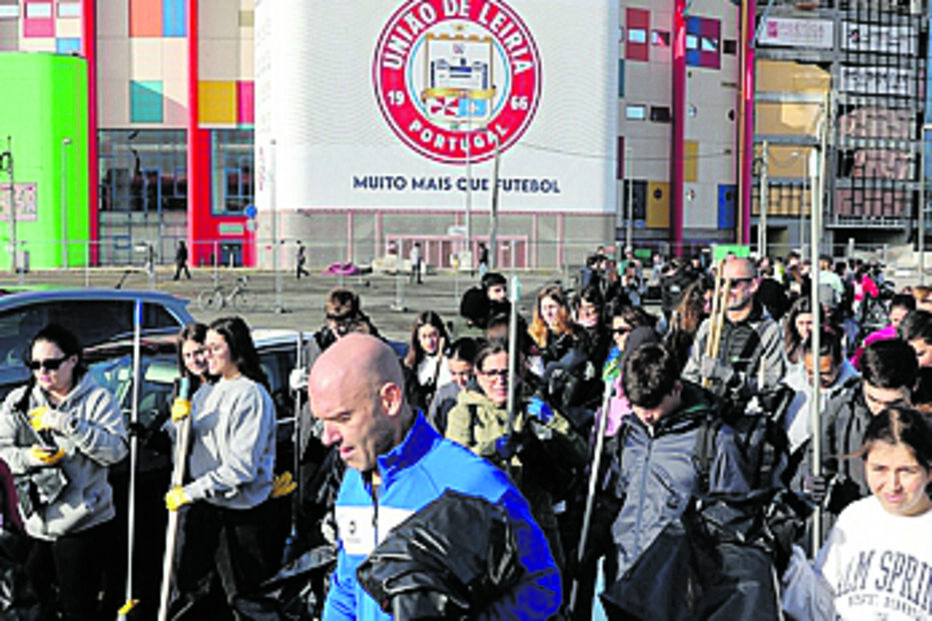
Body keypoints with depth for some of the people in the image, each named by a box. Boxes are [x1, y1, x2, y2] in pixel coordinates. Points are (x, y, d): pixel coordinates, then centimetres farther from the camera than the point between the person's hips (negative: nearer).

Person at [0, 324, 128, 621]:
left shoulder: (97, 399, -2)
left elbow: (117, 449, -13)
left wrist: (69, 424, -22)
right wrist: (28, 457, -13)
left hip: (83, 523, -4)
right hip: (34, 522, 4)